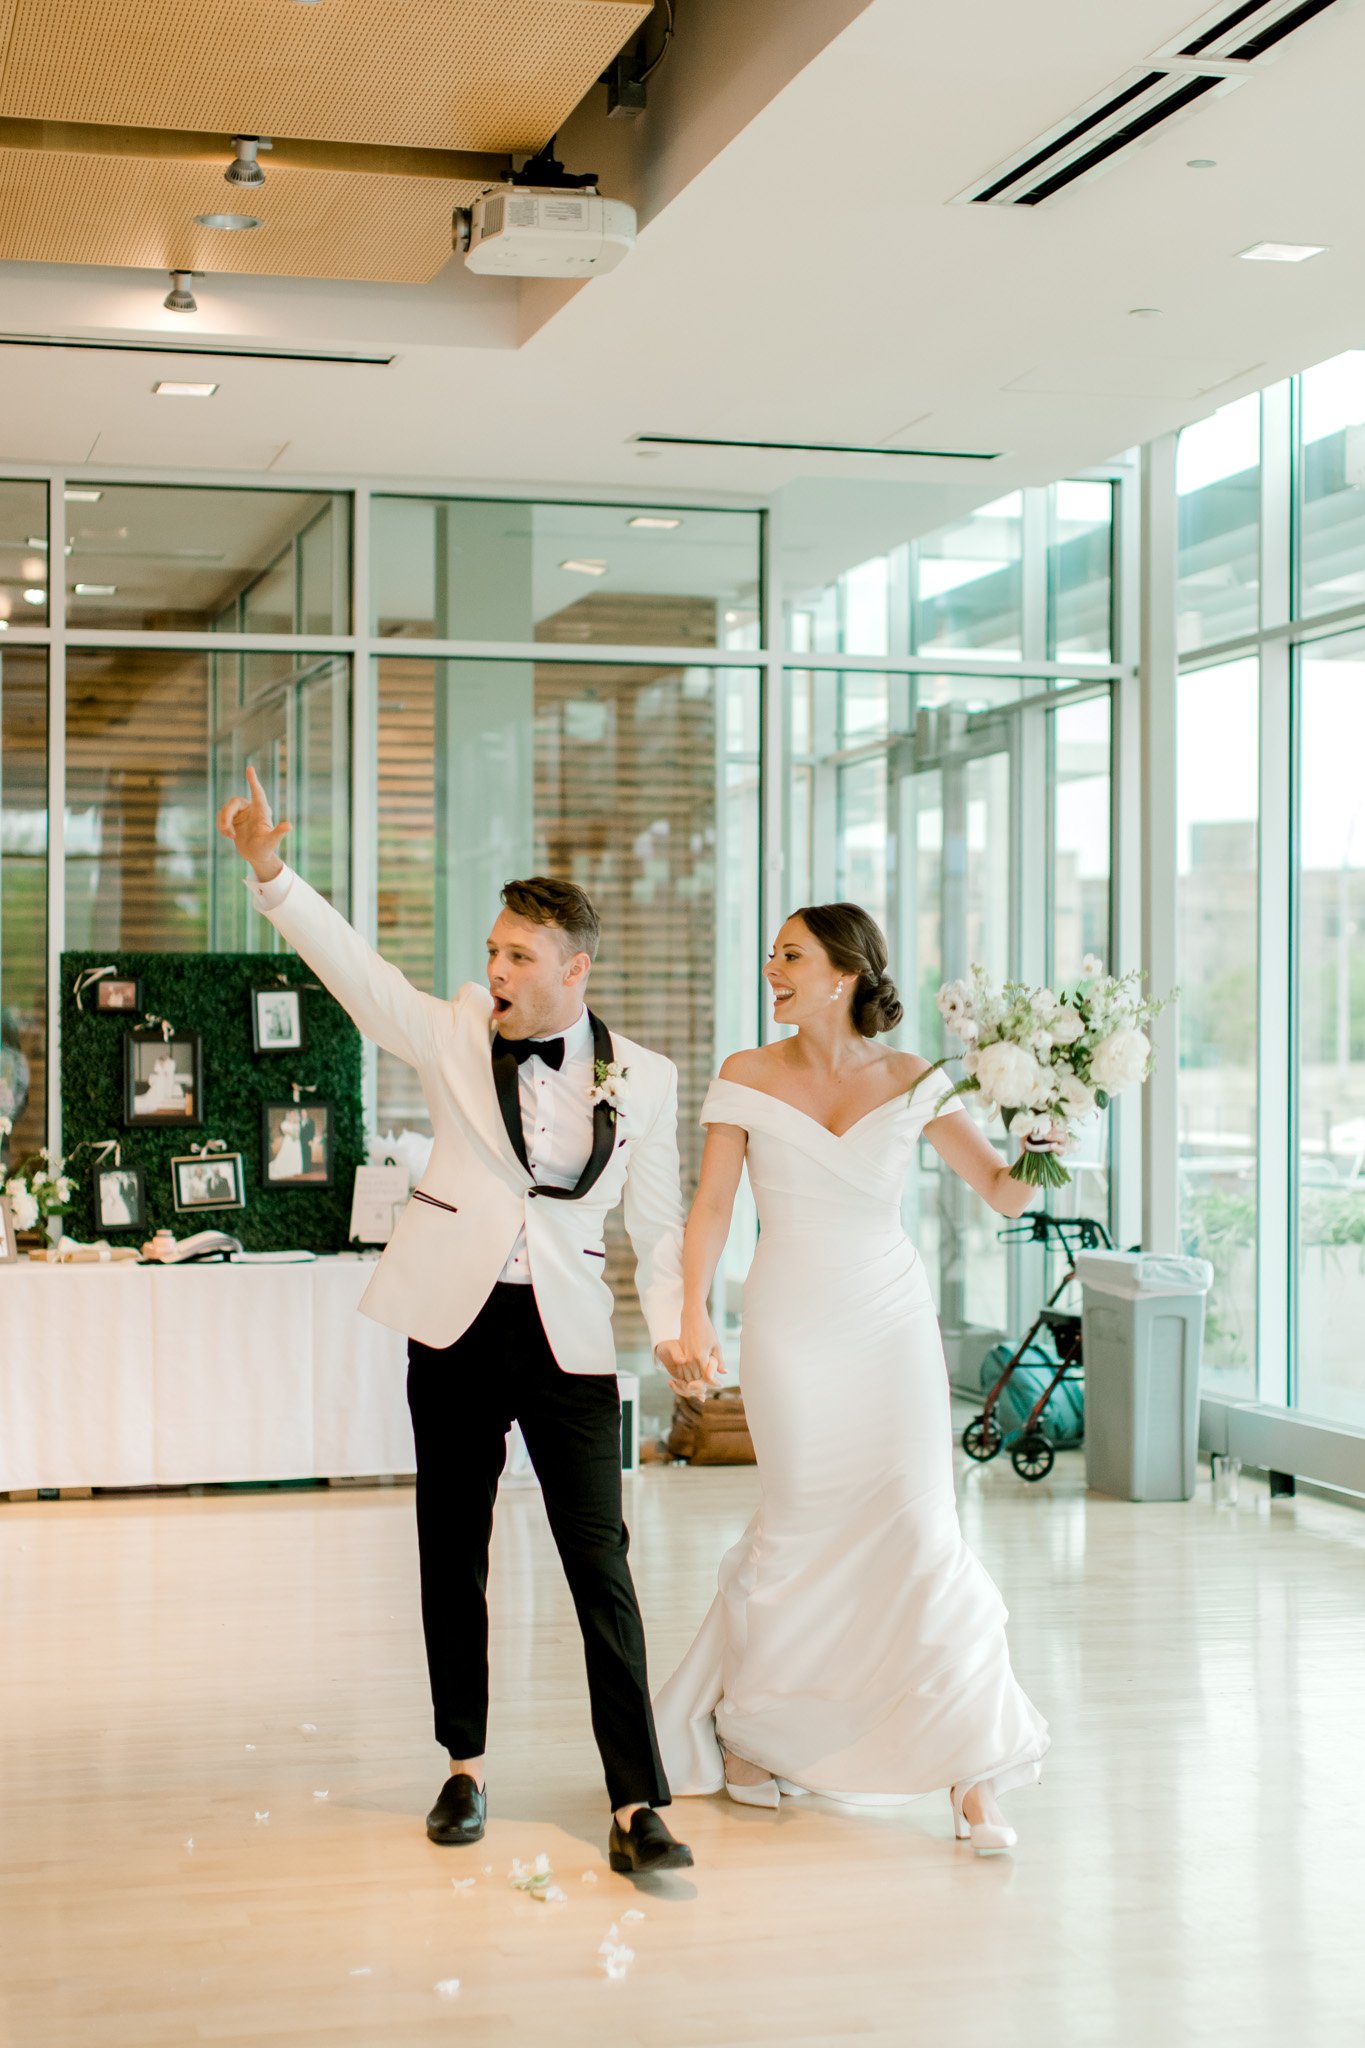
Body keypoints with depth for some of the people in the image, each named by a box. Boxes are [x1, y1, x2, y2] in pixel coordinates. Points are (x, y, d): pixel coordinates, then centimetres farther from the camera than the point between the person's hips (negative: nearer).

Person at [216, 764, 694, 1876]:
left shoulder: (643, 1079, 3)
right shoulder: (455, 1036, 2)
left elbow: (659, 1220, 7)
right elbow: (353, 966, -8)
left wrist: (672, 1324, -8)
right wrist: (271, 869, -21)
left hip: (570, 1336, -1)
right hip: (456, 1323, 1)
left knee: (601, 1565, -5)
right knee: (453, 1554, 11)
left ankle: (637, 1803, -1)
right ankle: (466, 1766, 27)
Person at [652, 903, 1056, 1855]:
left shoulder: (909, 1081, 1)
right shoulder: (748, 1076, 0)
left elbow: (1000, 1189, 2)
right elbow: (712, 1205, 0)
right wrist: (693, 1318, -10)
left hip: (892, 1326, 1)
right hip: (791, 1328, 0)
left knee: (921, 1529, -6)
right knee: (801, 1527, 4)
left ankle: (971, 1774, 2)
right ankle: (741, 1730, 28)